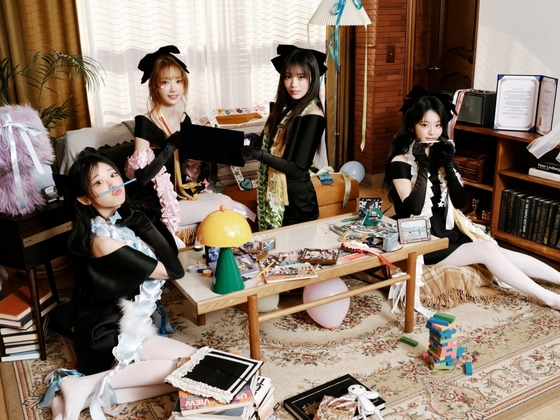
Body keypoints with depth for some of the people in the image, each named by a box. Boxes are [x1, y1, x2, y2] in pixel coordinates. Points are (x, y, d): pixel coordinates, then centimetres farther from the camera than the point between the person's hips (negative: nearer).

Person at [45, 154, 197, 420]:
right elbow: (173, 270, -19)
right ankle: (86, 386, -11)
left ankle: (88, 397, -9)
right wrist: (142, 222, -11)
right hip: (104, 337, -8)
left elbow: (169, 258, 1)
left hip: (124, 325, 8)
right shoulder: (102, 241, -24)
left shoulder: (122, 220, 3)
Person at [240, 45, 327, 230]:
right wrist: (252, 143, -5)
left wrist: (258, 154, -29)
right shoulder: (285, 107, 5)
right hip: (275, 196, 7)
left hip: (297, 202, -7)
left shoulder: (313, 115, -17)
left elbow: (297, 167, -21)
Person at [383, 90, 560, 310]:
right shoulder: (400, 163, -11)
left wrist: (447, 165, -11)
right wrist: (423, 167, -22)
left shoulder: (440, 156, 7)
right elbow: (414, 209, -22)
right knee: (487, 250, -19)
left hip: (450, 231, 7)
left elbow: (460, 202, -1)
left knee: (499, 252, -9)